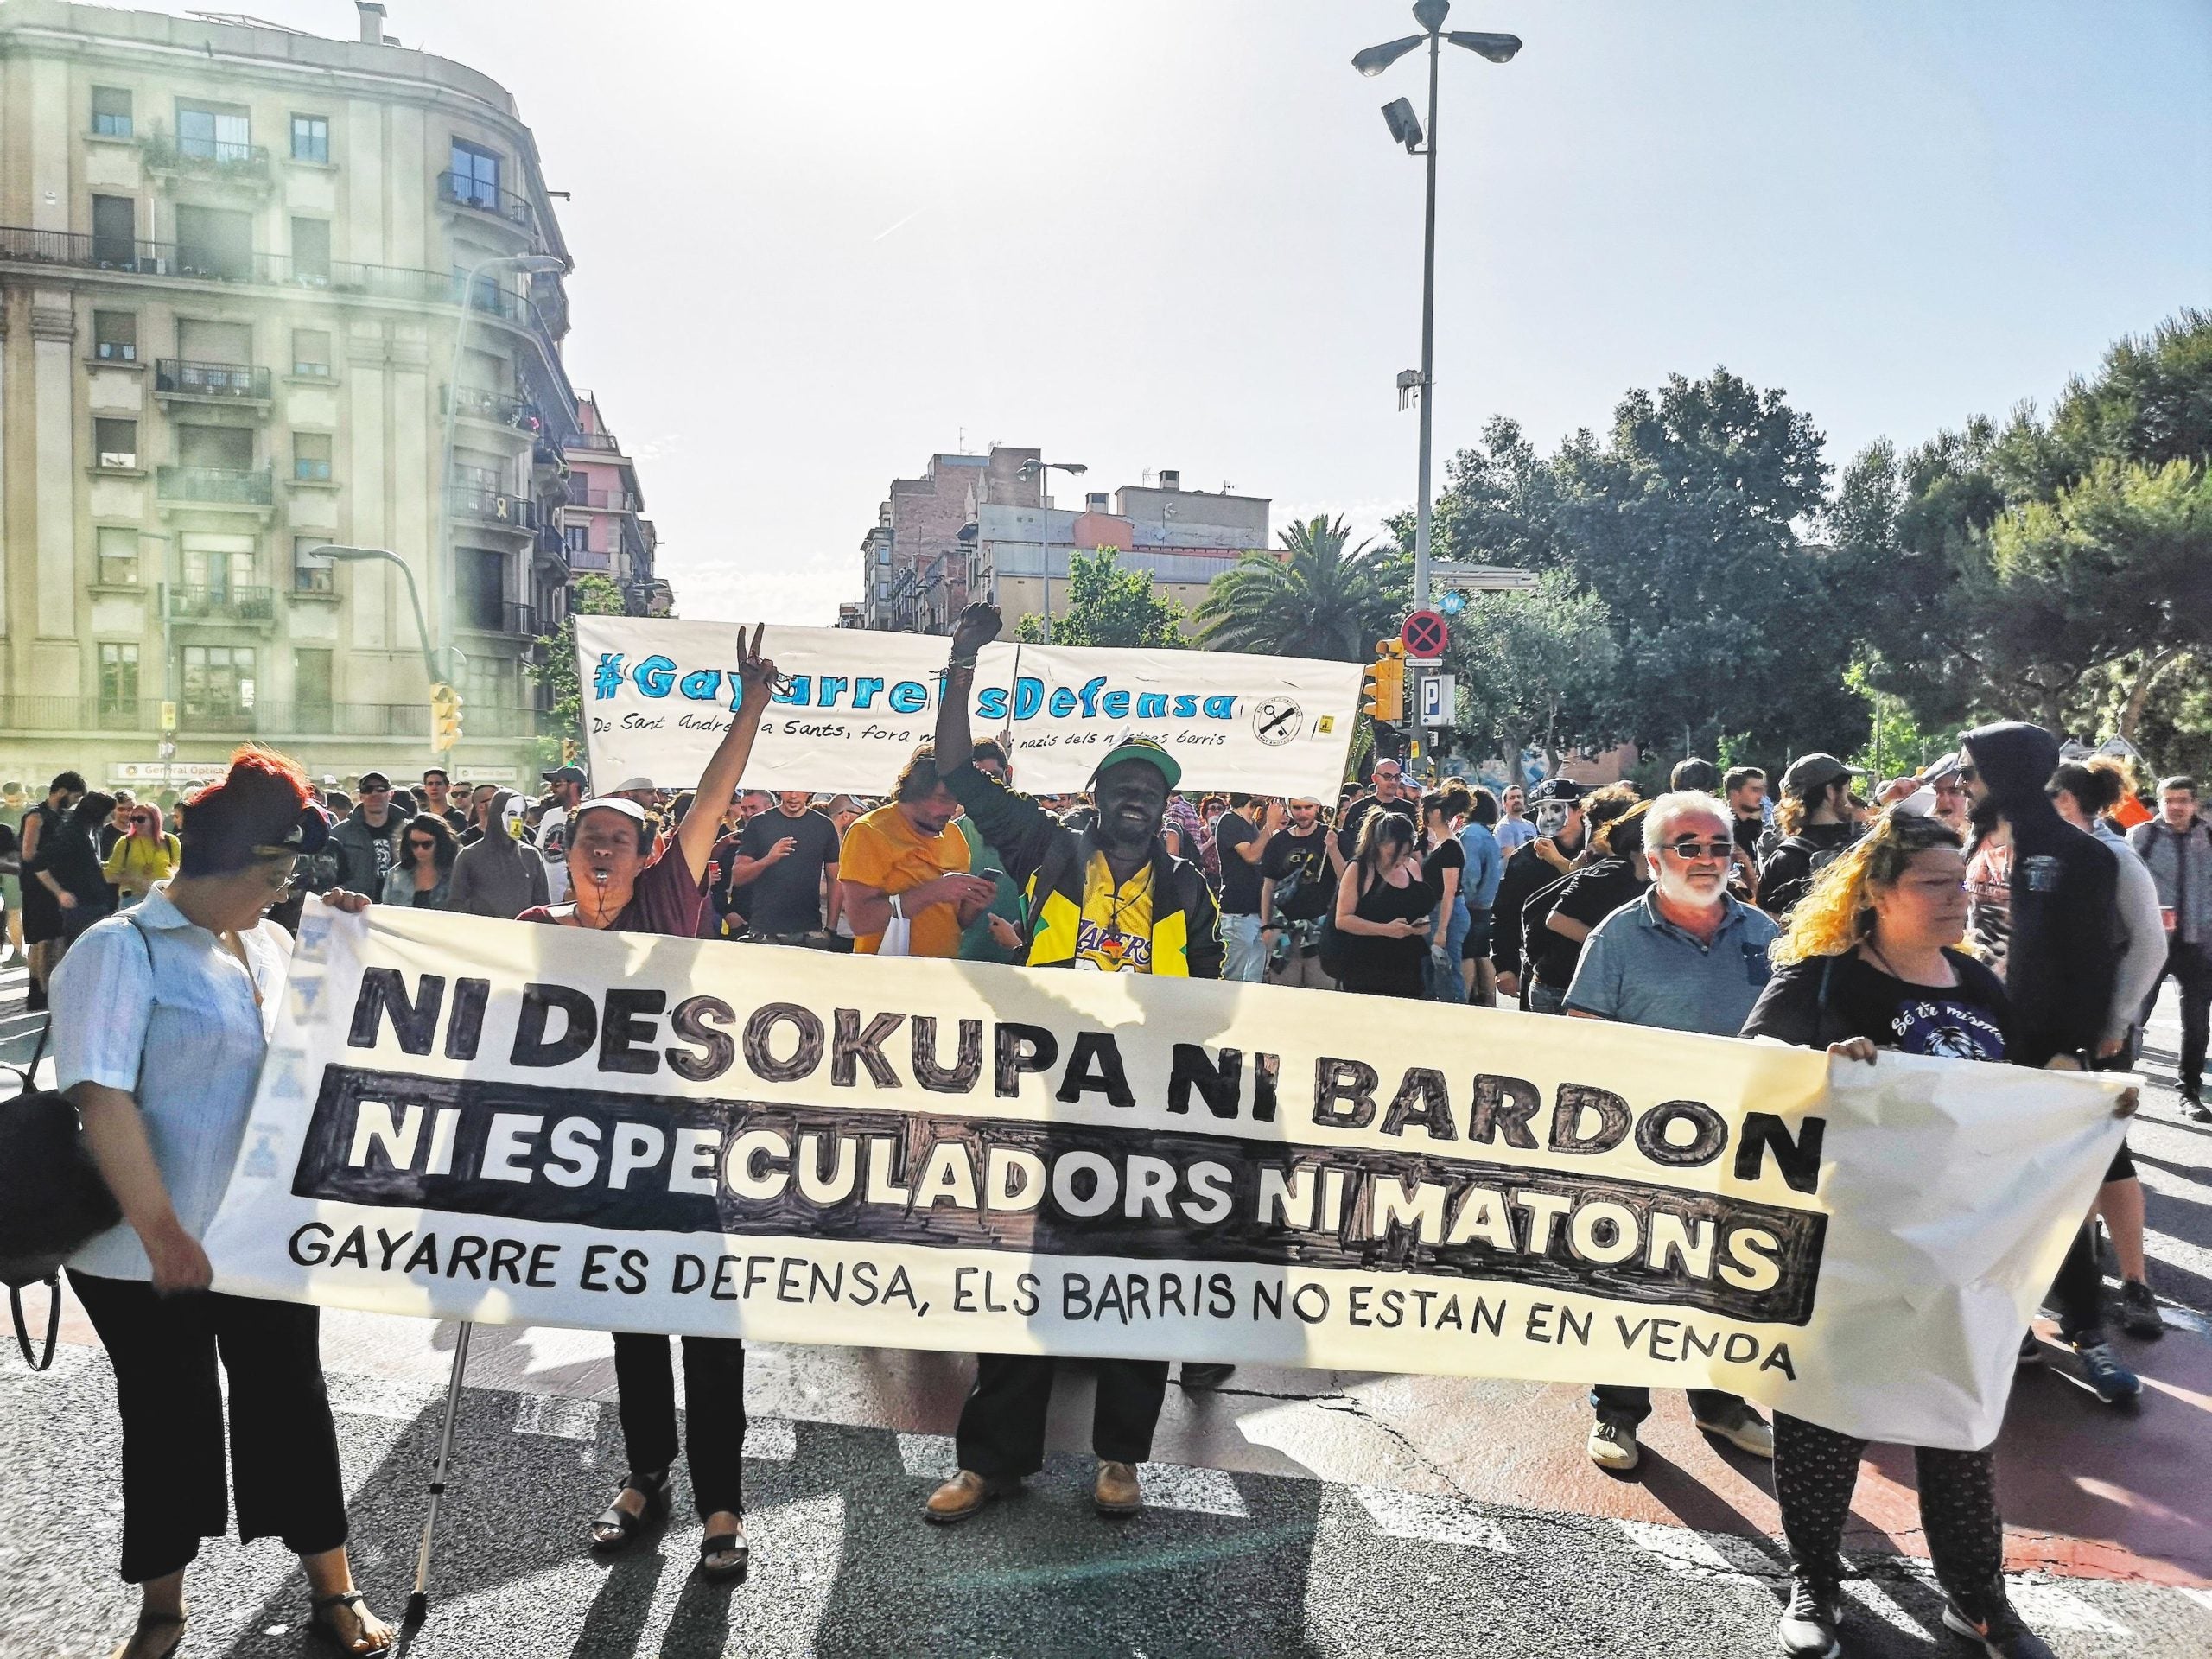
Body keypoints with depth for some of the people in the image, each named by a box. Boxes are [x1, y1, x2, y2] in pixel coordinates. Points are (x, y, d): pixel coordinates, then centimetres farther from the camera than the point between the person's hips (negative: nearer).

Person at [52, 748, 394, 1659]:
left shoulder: (269, 942, 6)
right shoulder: (118, 952, -12)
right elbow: (101, 1099, -21)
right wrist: (161, 1232, -26)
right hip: (150, 1255, -5)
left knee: (291, 1403, 12)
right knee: (169, 1422, 11)